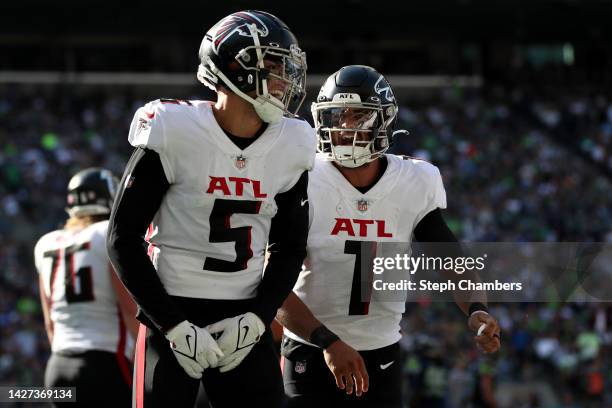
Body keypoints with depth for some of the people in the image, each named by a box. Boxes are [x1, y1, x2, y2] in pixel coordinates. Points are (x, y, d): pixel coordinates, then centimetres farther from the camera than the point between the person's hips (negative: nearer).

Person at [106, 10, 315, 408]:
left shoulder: (290, 147, 2)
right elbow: (123, 240, -9)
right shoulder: (175, 133, -12)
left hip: (243, 318, 4)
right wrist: (174, 327, -13)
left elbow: (289, 248, 12)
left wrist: (256, 318, -5)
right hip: (172, 312, -4)